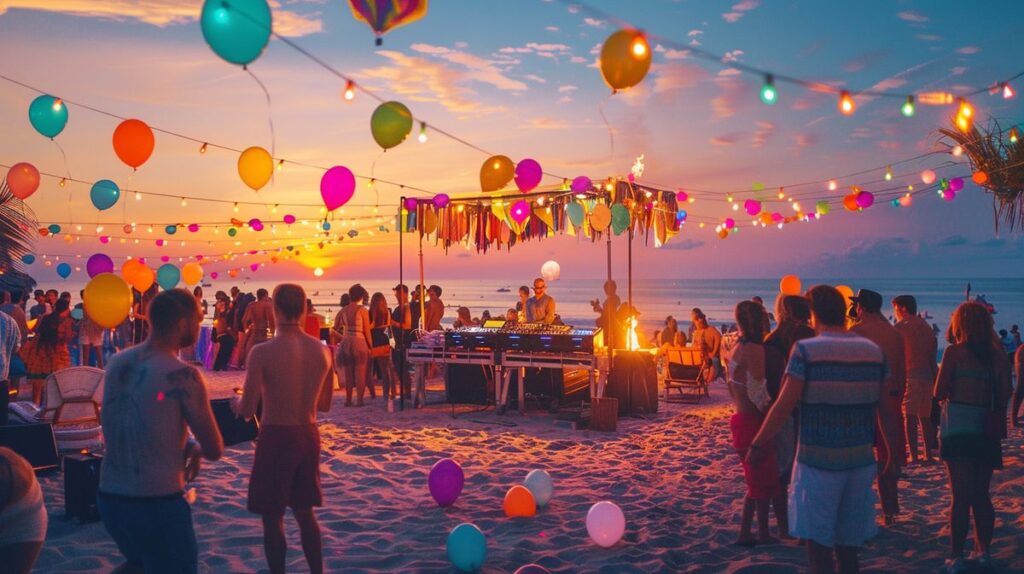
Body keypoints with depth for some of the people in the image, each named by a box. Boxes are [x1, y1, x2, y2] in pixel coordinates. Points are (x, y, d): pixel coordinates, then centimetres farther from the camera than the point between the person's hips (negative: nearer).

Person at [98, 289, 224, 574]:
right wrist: (195, 449, 12)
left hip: (109, 496, 7)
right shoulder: (183, 375, -16)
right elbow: (215, 450, -10)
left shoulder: (117, 362, 4)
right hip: (157, 502, -7)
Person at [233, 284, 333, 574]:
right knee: (304, 512, 21)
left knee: (272, 517, 10)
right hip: (309, 435, 5)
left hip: (276, 437, -5)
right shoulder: (322, 351, -2)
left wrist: (235, 403, 8)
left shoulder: (263, 352, -17)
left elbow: (246, 410, -14)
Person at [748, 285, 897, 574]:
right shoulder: (873, 350, 4)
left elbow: (784, 404, -12)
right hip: (860, 460, 5)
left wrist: (758, 444, -3)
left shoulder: (806, 350, -10)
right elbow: (884, 406, 9)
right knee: (848, 545, 15)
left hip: (818, 460, -5)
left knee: (819, 544, 4)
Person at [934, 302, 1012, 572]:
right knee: (982, 494, 15)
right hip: (987, 432, 4)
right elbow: (1004, 397, 4)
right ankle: (983, 552, 21)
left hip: (957, 430, -4)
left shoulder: (954, 352, -8)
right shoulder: (997, 354, 3)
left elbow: (939, 393, -8)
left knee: (961, 496, 0)